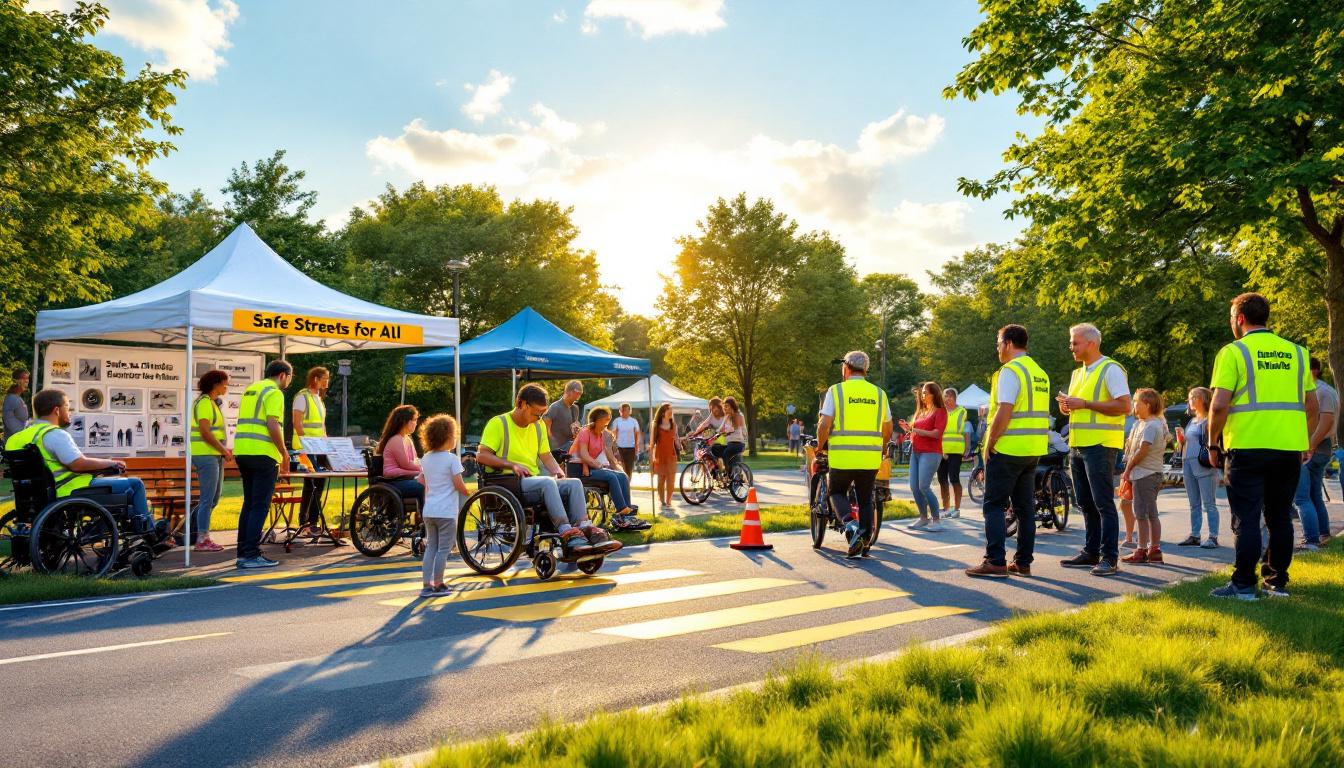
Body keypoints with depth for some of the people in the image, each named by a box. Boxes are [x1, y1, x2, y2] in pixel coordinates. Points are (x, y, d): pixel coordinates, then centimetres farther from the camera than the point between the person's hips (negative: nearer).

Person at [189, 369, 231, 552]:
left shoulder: (212, 402, 18)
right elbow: (205, 432, -19)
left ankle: (194, 529, 22)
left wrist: (224, 449, 12)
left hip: (214, 455, 10)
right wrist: (224, 450, -14)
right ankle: (202, 541, -1)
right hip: (205, 454, -10)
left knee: (214, 497, 14)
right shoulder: (204, 402, -12)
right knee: (208, 498, -6)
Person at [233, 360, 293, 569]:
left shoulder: (250, 389, 20)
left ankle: (243, 553, 17)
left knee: (249, 503, 14)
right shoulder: (274, 393, -8)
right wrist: (285, 454, -9)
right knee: (260, 505, -5)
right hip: (262, 454, -9)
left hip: (241, 451, 9)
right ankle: (252, 555, -5)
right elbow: (273, 425, -18)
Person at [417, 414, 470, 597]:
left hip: (428, 510, 7)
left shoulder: (426, 459, 10)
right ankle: (438, 584, 6)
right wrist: (468, 493, 6)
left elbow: (424, 482, 16)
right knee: (443, 549, 3)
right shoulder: (452, 459, -11)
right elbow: (459, 485, -12)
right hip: (446, 511, -6)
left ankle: (426, 585, 9)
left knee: (430, 547, 12)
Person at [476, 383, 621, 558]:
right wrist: (512, 465, -21)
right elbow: (481, 456, -11)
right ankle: (567, 534, -41)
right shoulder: (498, 423, -3)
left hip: (534, 481, 7)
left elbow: (546, 456, 22)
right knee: (548, 482, -34)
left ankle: (584, 528, -29)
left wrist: (558, 470, 0)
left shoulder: (538, 426, 19)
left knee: (574, 483, -17)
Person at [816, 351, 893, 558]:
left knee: (837, 492, 15)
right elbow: (887, 430, 14)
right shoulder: (879, 393, 10)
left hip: (842, 457, -3)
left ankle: (850, 524, -10)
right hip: (871, 459, 3)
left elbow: (824, 424, -8)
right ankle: (864, 544, 15)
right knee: (865, 499, 15)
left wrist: (820, 446, 9)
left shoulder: (836, 391, -2)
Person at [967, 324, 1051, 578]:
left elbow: (1004, 412, -20)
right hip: (1033, 451, 9)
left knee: (994, 506, -3)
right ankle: (1023, 562, 15)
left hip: (1007, 450, -9)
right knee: (1025, 506, 12)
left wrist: (989, 445, -12)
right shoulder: (1040, 373, 16)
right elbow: (1039, 414, 18)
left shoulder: (1011, 370, -13)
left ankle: (996, 562, -5)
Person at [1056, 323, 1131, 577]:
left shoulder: (1111, 369, -8)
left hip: (1100, 446, -9)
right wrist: (1067, 406, 3)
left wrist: (1085, 404, -18)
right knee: (1086, 504, 12)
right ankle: (1090, 552, 20)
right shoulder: (1078, 373, 18)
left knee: (1103, 503, -6)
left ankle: (1109, 557, -1)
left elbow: (1124, 406, -17)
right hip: (1078, 446, 9)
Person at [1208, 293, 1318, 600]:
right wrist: (1307, 444, 23)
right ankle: (1278, 582, 19)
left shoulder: (1234, 352, -5)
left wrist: (1213, 443, -1)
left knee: (1246, 519, -1)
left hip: (1248, 447, -5)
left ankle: (1244, 585, 1)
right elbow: (1312, 405, 14)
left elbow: (1219, 405, -12)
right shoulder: (1296, 352, 12)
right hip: (1290, 448, 5)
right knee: (1280, 517, 14)